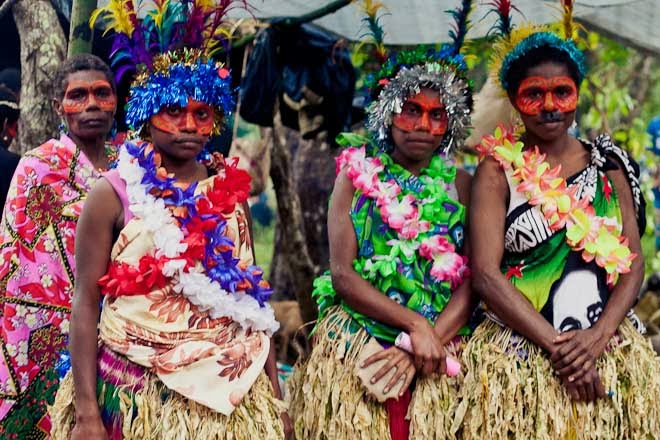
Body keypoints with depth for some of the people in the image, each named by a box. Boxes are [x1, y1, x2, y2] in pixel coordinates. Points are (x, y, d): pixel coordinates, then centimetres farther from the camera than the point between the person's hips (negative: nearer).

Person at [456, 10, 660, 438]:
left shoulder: (607, 163, 9)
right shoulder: (497, 169, 0)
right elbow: (486, 274, -9)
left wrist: (597, 337, -13)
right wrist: (557, 347, -16)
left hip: (610, 348, 2)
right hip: (520, 353, -2)